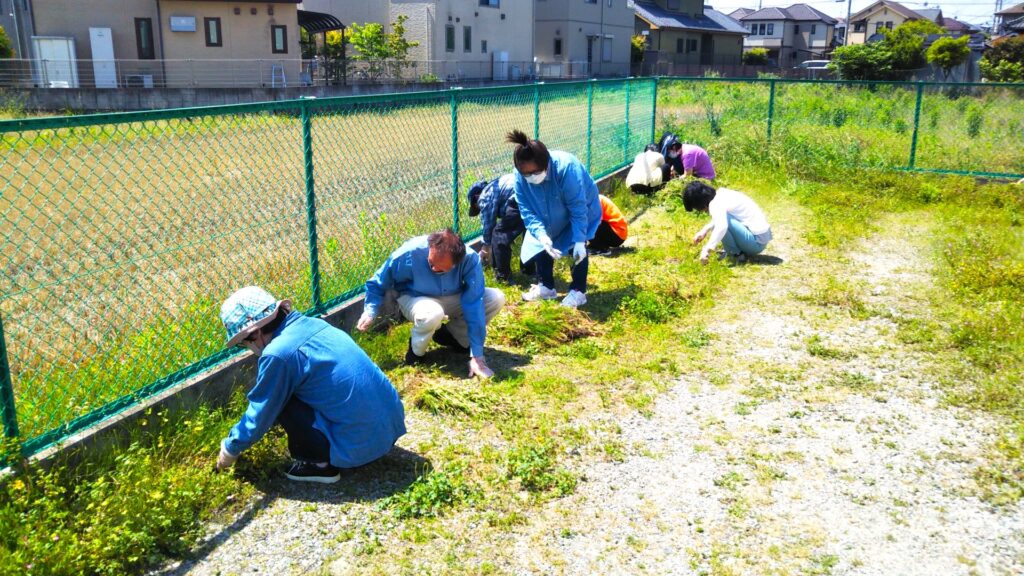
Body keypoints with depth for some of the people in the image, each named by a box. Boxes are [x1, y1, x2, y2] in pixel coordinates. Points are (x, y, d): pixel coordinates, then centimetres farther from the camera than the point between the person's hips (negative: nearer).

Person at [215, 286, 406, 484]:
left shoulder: (278, 354, -17)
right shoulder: (310, 323, 7)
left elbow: (260, 413, -3)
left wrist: (230, 449, 15)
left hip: (362, 444, -8)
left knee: (280, 401, -4)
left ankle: (320, 464, 5)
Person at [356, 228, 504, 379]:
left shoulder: (470, 259, -30)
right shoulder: (409, 254, -32)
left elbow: (474, 305, -30)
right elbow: (378, 283, -13)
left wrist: (476, 355, -31)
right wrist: (370, 311, -26)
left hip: (453, 300, 3)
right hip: (415, 299, -3)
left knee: (496, 298, -20)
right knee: (432, 313, -39)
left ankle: (453, 336, 3)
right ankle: (416, 351, -5)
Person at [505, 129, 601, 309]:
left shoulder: (566, 167, -42)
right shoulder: (520, 176, -28)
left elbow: (578, 209, -34)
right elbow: (528, 211, -23)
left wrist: (579, 240, -34)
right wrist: (541, 235, -39)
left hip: (583, 208, -4)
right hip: (550, 215, 5)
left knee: (578, 247, -14)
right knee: (541, 246, 0)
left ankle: (578, 291, 0)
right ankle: (546, 287, 18)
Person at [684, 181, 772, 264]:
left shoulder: (716, 204, -18)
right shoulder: (721, 193, 10)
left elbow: (721, 226, -36)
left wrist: (707, 249, -38)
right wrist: (705, 230, 20)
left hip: (756, 242, -10)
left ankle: (736, 254, -7)